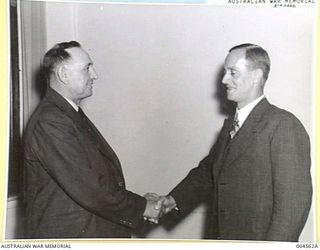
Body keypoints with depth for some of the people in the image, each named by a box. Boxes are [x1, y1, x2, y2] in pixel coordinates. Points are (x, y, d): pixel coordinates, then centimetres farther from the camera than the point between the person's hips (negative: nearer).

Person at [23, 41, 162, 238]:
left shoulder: (74, 114, 10)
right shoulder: (49, 123, -22)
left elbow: (103, 170, 10)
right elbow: (87, 189, -25)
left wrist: (140, 201, 3)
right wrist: (140, 207, -15)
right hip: (65, 232, -9)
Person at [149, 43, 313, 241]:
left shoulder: (284, 126, -16)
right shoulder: (230, 124, 10)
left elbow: (293, 203, -20)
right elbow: (208, 170, 14)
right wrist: (173, 200, 1)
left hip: (259, 239, -7)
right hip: (223, 236, 7)